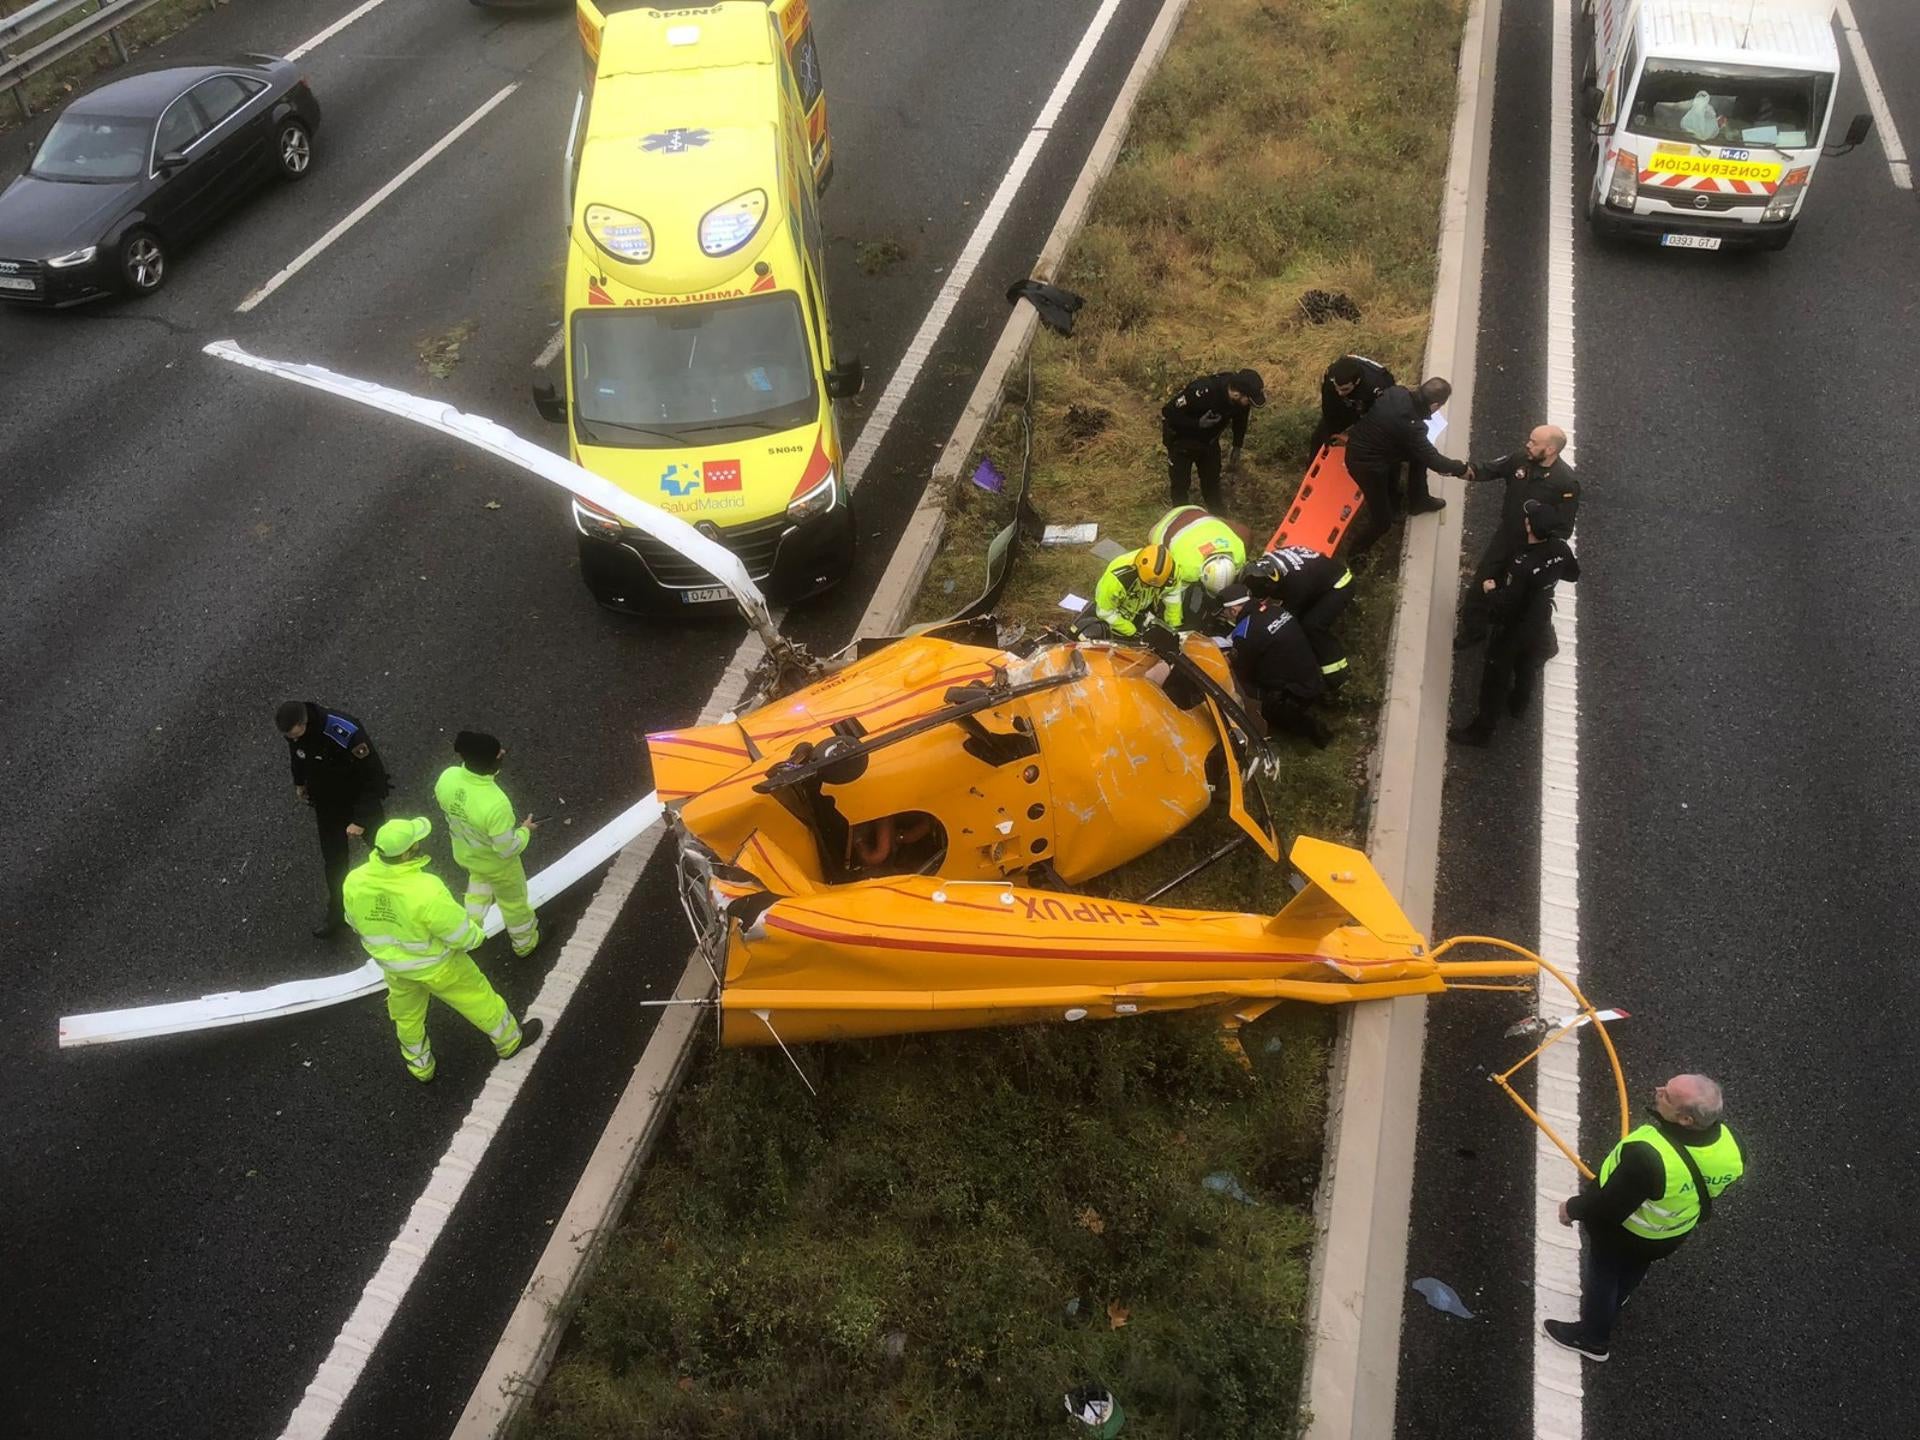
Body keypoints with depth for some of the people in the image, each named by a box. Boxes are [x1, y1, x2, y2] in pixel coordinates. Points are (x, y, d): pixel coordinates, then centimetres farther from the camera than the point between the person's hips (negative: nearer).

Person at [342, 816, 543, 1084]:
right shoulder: (426, 891, -39)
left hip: (392, 964, 5)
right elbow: (460, 933, -26)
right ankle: (510, 1040, 45)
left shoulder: (355, 882, -23)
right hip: (435, 964, -4)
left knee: (406, 1015, 29)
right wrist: (476, 933, -2)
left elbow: (356, 922, -2)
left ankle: (420, 1066, 51)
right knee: (477, 998, 22)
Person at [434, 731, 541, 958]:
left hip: (463, 853, 4)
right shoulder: (496, 804, -44)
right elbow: (507, 849, -29)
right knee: (513, 900, 26)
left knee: (479, 878, 39)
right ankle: (525, 941, 51)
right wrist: (525, 831, -12)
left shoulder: (447, 777, -28)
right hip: (496, 863, -4)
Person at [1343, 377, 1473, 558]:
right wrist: (1461, 468, -2)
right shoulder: (1411, 426, -33)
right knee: (1382, 521, 8)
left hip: (1360, 443, 8)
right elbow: (1432, 458, -19)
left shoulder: (1397, 391, -12)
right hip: (1366, 464, -8)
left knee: (1419, 453, 20)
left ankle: (1419, 501, 40)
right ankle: (1356, 552, 31)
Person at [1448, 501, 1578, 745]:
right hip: (1540, 624, 7)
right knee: (1528, 668, 32)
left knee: (1496, 678, 11)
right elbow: (1573, 575, 3)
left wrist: (1491, 591, -13)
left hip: (1513, 628, -7)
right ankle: (1519, 705, 57)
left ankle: (1482, 729, 26)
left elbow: (1504, 606, -32)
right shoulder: (1561, 549, -19)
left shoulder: (1522, 565, -39)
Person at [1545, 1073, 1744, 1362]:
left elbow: (1609, 1206, -33)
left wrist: (1573, 1209, -13)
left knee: (1602, 1273, 24)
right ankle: (1611, 1303, 65)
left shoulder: (1647, 1157, -48)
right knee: (1633, 1270, 35)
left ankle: (1594, 1337, 48)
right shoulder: (1727, 1142, -28)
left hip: (1624, 1233, -6)